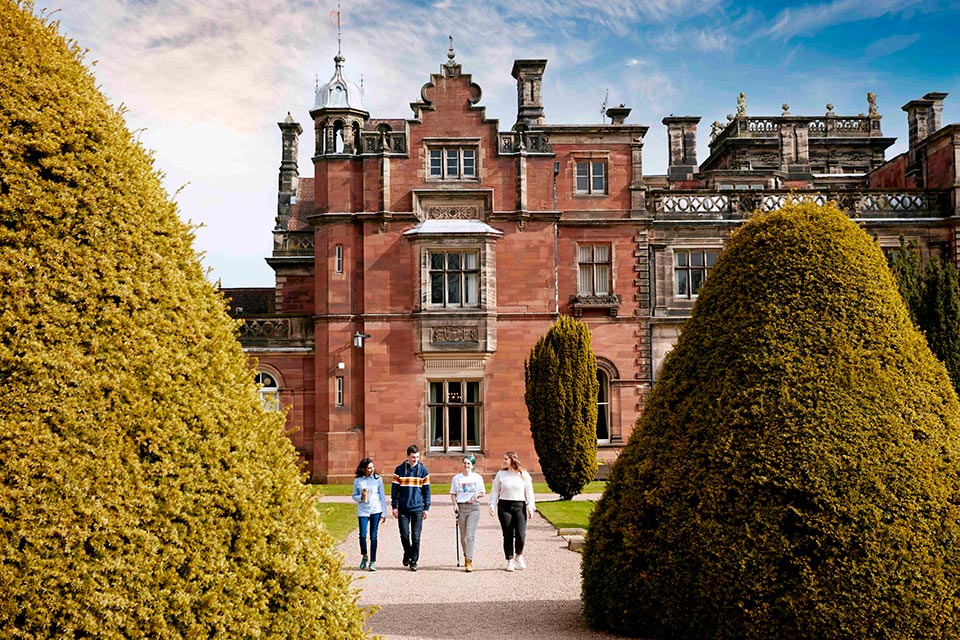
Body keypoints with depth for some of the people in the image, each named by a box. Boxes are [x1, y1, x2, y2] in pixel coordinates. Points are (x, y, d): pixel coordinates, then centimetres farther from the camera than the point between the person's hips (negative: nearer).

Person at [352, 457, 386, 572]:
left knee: (373, 536, 0)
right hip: (363, 511, 0)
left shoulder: (378, 479, 2)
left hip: (376, 510, 0)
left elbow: (382, 496, 5)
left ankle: (372, 561, 9)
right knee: (362, 535, -5)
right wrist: (361, 497, -13)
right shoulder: (357, 481, 2)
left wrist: (383, 513, 3)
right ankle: (364, 556, 22)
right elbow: (354, 496, 10)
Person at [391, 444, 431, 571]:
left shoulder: (423, 470, 4)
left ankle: (414, 561, 10)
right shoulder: (399, 469, 2)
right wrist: (394, 506, 0)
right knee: (404, 535, 1)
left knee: (416, 537, 0)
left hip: (417, 508, 0)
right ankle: (407, 553, 27)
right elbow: (394, 489, 5)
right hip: (403, 509, 0)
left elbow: (426, 490, 7)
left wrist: (426, 508, 3)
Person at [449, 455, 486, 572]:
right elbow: (453, 494, 12)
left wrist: (477, 495, -8)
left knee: (470, 535, -12)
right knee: (463, 536, 8)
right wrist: (454, 503, -6)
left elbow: (483, 492, 13)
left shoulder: (478, 477, 6)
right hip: (461, 507, 2)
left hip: (473, 507, -2)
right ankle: (466, 556, 31)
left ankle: (469, 562, -13)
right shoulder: (457, 478, 8)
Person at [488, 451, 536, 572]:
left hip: (519, 506, -1)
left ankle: (518, 555, 18)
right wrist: (492, 505, -2)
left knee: (521, 535, -9)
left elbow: (529, 492, 7)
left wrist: (530, 507, -2)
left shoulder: (524, 475, 5)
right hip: (504, 506, 1)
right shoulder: (501, 474, 6)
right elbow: (495, 491, 8)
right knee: (508, 535, 2)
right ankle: (510, 561, 14)